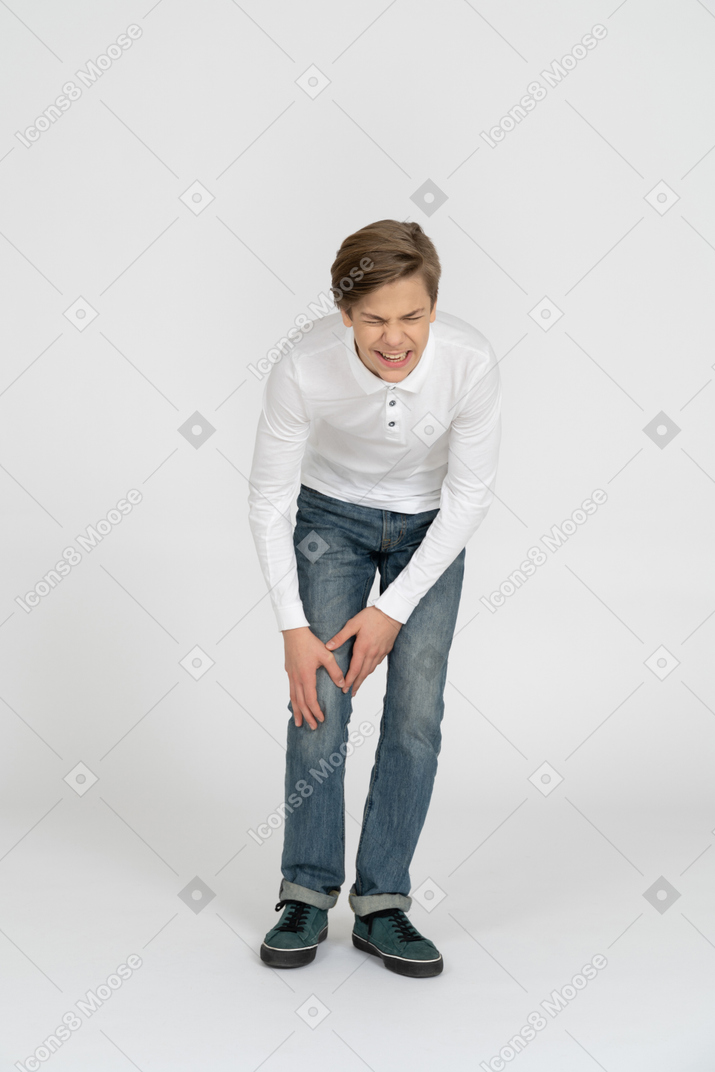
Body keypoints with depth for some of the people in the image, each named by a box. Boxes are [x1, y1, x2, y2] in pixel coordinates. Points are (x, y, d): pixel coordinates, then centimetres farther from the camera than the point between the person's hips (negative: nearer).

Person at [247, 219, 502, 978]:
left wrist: (392, 611, -18)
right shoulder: (304, 367, -31)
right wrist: (293, 628, -19)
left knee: (416, 709, -8)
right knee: (321, 698, -11)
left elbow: (470, 494, -18)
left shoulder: (471, 362, -30)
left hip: (430, 527, 1)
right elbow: (269, 499, -18)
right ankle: (307, 893, 3)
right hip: (332, 516, 0)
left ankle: (380, 902, 2)